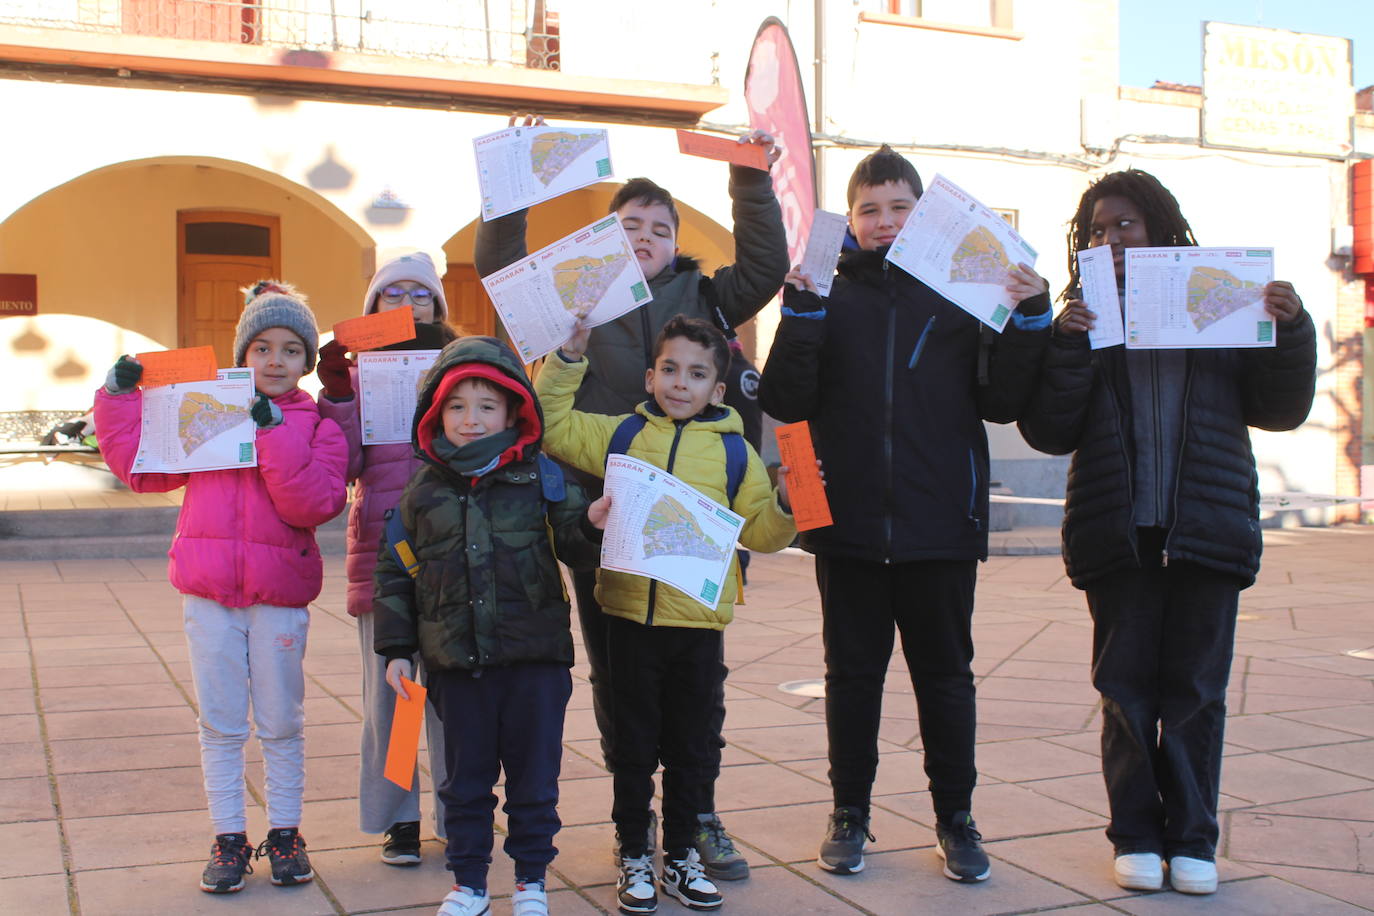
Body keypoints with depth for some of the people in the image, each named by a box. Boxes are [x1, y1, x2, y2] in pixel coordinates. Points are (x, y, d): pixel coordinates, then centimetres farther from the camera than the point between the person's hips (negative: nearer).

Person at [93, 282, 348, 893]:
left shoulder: (318, 426, 0)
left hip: (280, 595, -2)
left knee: (281, 724, 9)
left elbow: (314, 503, -15)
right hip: (208, 591, 2)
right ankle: (229, 839, 19)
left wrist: (273, 430, -19)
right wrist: (120, 396, 5)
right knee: (221, 724, 8)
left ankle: (285, 834, 23)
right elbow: (140, 466, 12)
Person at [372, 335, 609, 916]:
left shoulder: (539, 477, -1)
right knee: (465, 781, 13)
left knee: (533, 776, 9)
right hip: (456, 664, 2)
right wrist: (396, 649, 5)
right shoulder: (423, 492, 4)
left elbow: (572, 543, -1)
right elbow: (395, 573, 8)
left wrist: (591, 524, -24)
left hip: (534, 657, -1)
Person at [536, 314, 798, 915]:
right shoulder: (620, 435, 5)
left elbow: (758, 531, 4)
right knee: (633, 745, 10)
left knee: (692, 747, 12)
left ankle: (681, 856, 27)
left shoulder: (735, 451, 3)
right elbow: (552, 425, 9)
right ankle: (634, 858, 24)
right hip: (631, 615, 0)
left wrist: (784, 504, -15)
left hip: (699, 621, 0)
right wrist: (568, 359, 2)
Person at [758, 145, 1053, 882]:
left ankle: (955, 816, 24)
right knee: (852, 673, 11)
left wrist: (1028, 319, -12)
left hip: (941, 525, 0)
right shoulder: (827, 296, 4)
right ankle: (849, 813, 25)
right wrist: (800, 309, -16)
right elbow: (786, 403, -7)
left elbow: (1002, 402, 0)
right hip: (850, 524, 0)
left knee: (945, 674, 10)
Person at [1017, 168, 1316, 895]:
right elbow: (1048, 432, -2)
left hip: (1206, 533, 0)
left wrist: (1291, 331, -7)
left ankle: (1192, 838, 18)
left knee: (1196, 693, 6)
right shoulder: (1084, 319, 6)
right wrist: (1066, 346, -14)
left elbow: (1280, 410, 8)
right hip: (1118, 536, 0)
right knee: (1127, 692, 5)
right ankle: (1136, 834, 18)